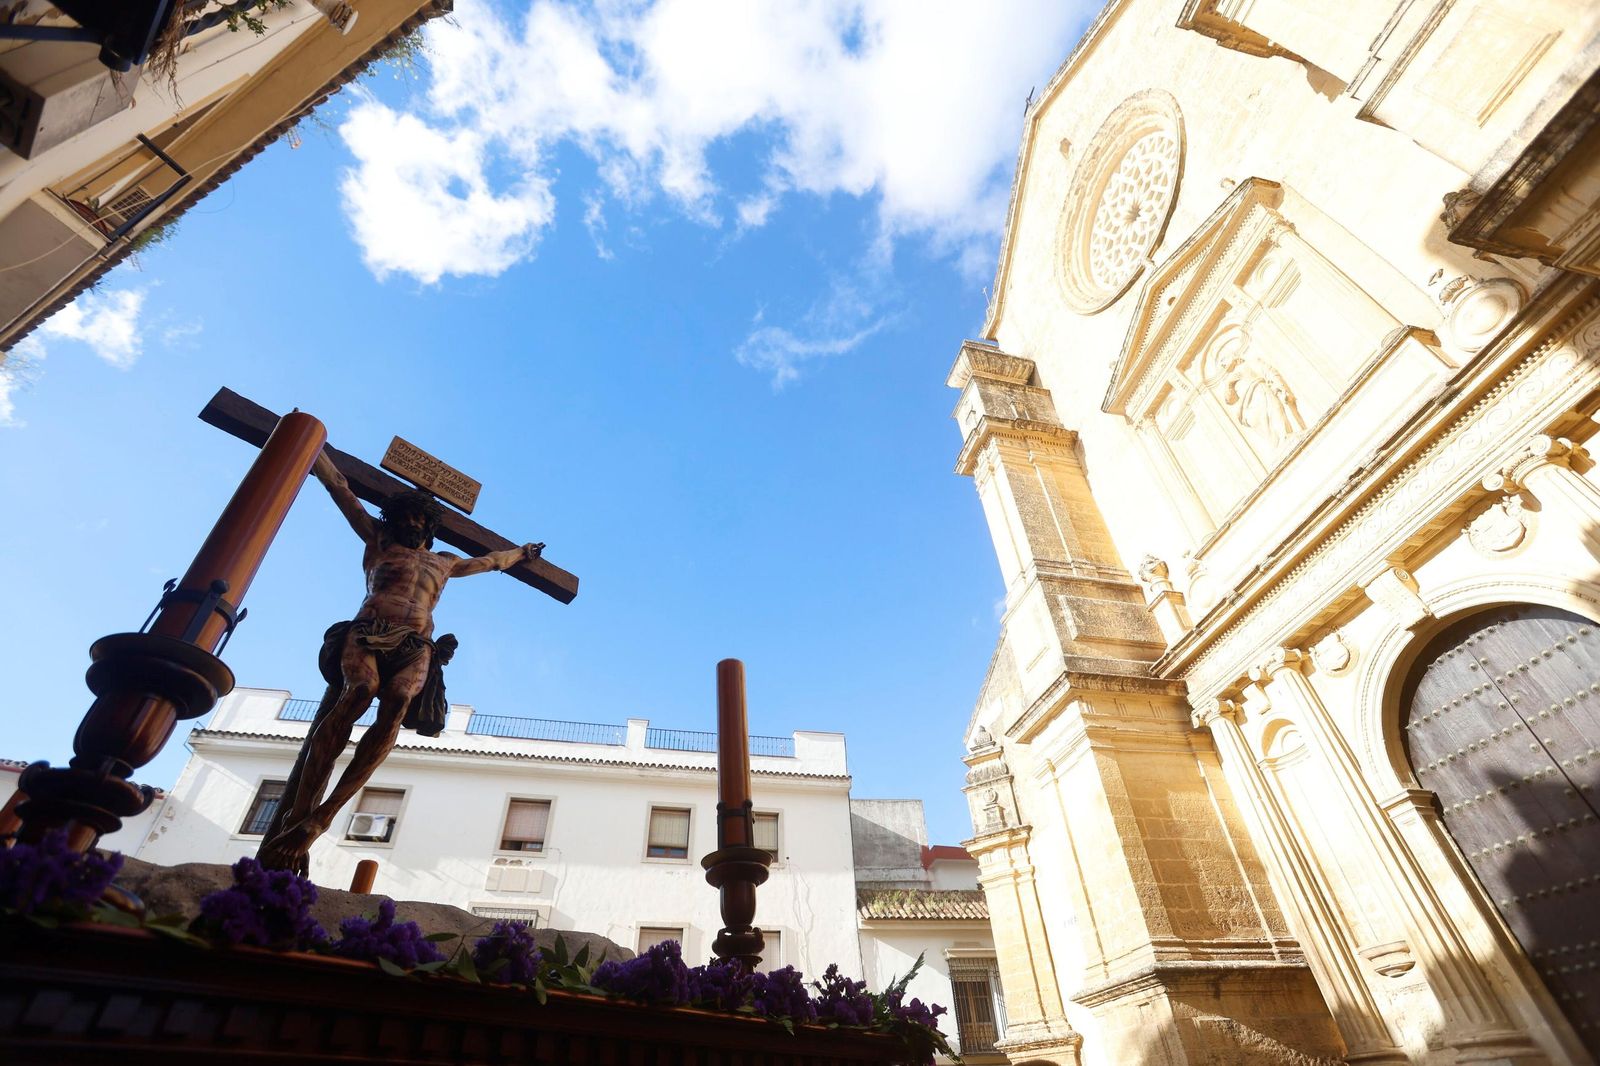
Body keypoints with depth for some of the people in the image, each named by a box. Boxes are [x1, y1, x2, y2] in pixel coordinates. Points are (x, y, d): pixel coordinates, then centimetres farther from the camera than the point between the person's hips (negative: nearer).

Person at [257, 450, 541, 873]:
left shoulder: (444, 562, 34)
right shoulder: (378, 541, 28)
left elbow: (490, 560, 50)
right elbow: (339, 486, 32)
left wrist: (522, 552, 63)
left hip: (416, 646, 2)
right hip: (366, 632, -1)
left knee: (397, 702, -32)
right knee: (361, 689, -35)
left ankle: (315, 822, -38)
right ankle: (295, 817, -36)